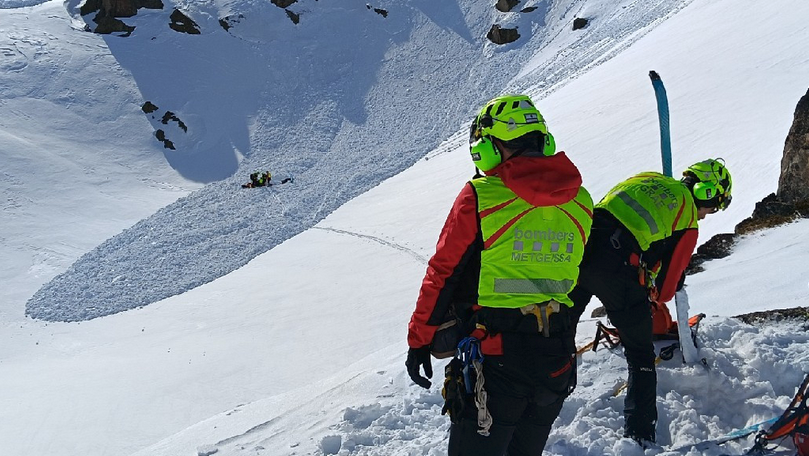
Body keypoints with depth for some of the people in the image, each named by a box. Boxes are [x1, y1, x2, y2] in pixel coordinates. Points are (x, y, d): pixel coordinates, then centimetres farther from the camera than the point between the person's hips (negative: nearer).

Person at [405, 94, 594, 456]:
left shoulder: (480, 197, -13)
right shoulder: (581, 202, 3)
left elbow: (443, 274, -8)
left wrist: (419, 341, 2)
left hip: (496, 356, -5)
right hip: (557, 361, 6)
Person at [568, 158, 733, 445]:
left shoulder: (647, 179, 26)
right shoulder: (688, 221, 13)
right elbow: (670, 275, 16)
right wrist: (654, 306, 36)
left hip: (581, 245, 5)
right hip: (618, 269, -4)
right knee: (641, 355, 14)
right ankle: (640, 433, 17)